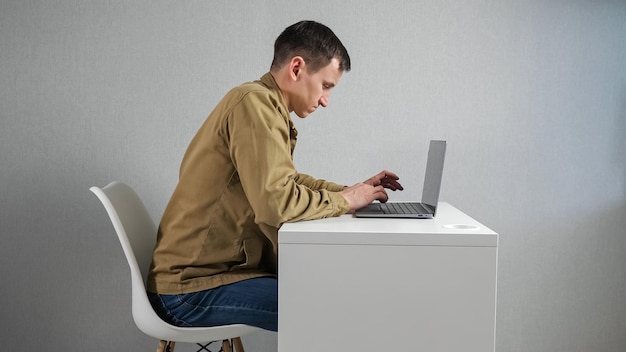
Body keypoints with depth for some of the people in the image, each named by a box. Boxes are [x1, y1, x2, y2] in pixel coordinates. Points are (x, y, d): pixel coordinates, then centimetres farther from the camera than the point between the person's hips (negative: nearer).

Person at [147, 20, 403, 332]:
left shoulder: (265, 105, 14)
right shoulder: (255, 102, -18)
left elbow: (286, 181, 23)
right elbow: (277, 202, -27)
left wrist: (351, 190, 12)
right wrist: (343, 200, -11)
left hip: (210, 268, 10)